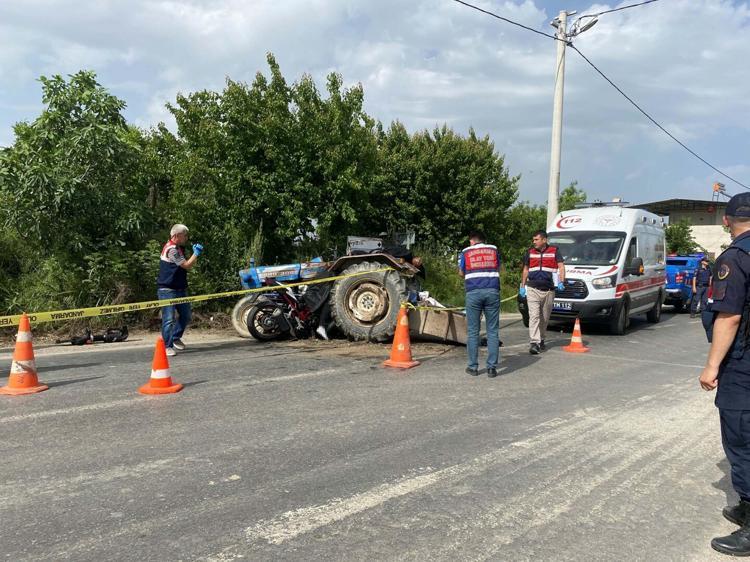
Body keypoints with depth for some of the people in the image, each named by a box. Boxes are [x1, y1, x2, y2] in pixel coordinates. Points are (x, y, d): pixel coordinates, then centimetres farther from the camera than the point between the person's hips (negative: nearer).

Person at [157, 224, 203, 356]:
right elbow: (187, 265, -17)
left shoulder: (178, 248, 15)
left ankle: (176, 338, 34)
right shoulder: (171, 249, -18)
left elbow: (186, 265, 24)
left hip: (179, 289, 10)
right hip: (167, 290, -10)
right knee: (169, 319, -9)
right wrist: (196, 253, -8)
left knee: (186, 316, 16)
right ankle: (167, 346, -4)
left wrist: (195, 253, 13)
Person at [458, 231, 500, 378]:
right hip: (492, 291, 1)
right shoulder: (494, 249, 15)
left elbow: (461, 273, 21)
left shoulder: (465, 252, 11)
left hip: (473, 292, -1)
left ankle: (473, 367, 9)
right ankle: (492, 367, 1)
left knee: (473, 331, 6)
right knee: (493, 331, 4)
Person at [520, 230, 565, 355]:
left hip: (548, 290, 0)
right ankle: (534, 343, -17)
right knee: (534, 316, -12)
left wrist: (561, 282, -18)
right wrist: (522, 286, 16)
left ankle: (541, 340, 27)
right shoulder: (530, 252, 10)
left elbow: (561, 266, -3)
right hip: (532, 289, 0)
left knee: (545, 318, 11)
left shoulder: (554, 251, 4)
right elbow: (525, 270, 19)